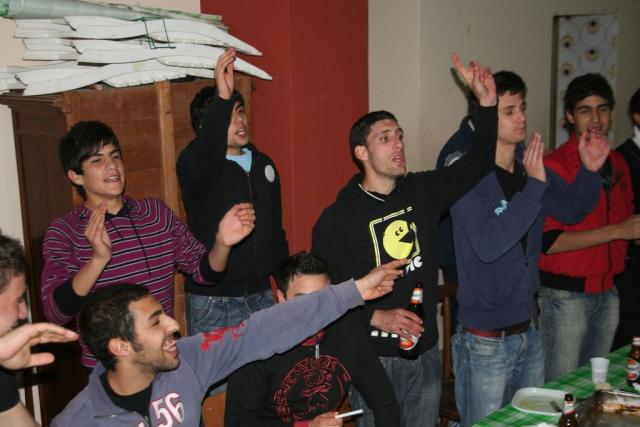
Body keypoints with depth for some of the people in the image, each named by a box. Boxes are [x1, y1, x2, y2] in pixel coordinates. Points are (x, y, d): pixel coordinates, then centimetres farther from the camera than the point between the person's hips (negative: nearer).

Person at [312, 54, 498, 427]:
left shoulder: (423, 192, 3)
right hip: (373, 358, -5)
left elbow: (479, 163, 3)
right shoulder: (337, 218, -11)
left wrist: (487, 103, -7)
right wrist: (376, 317, -23)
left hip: (426, 352, 5)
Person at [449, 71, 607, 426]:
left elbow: (572, 210, 14)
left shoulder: (530, 167, 2)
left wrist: (590, 171, -4)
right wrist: (533, 187, -29)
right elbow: (487, 245, -28)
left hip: (528, 331, 7)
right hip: (486, 340, -6)